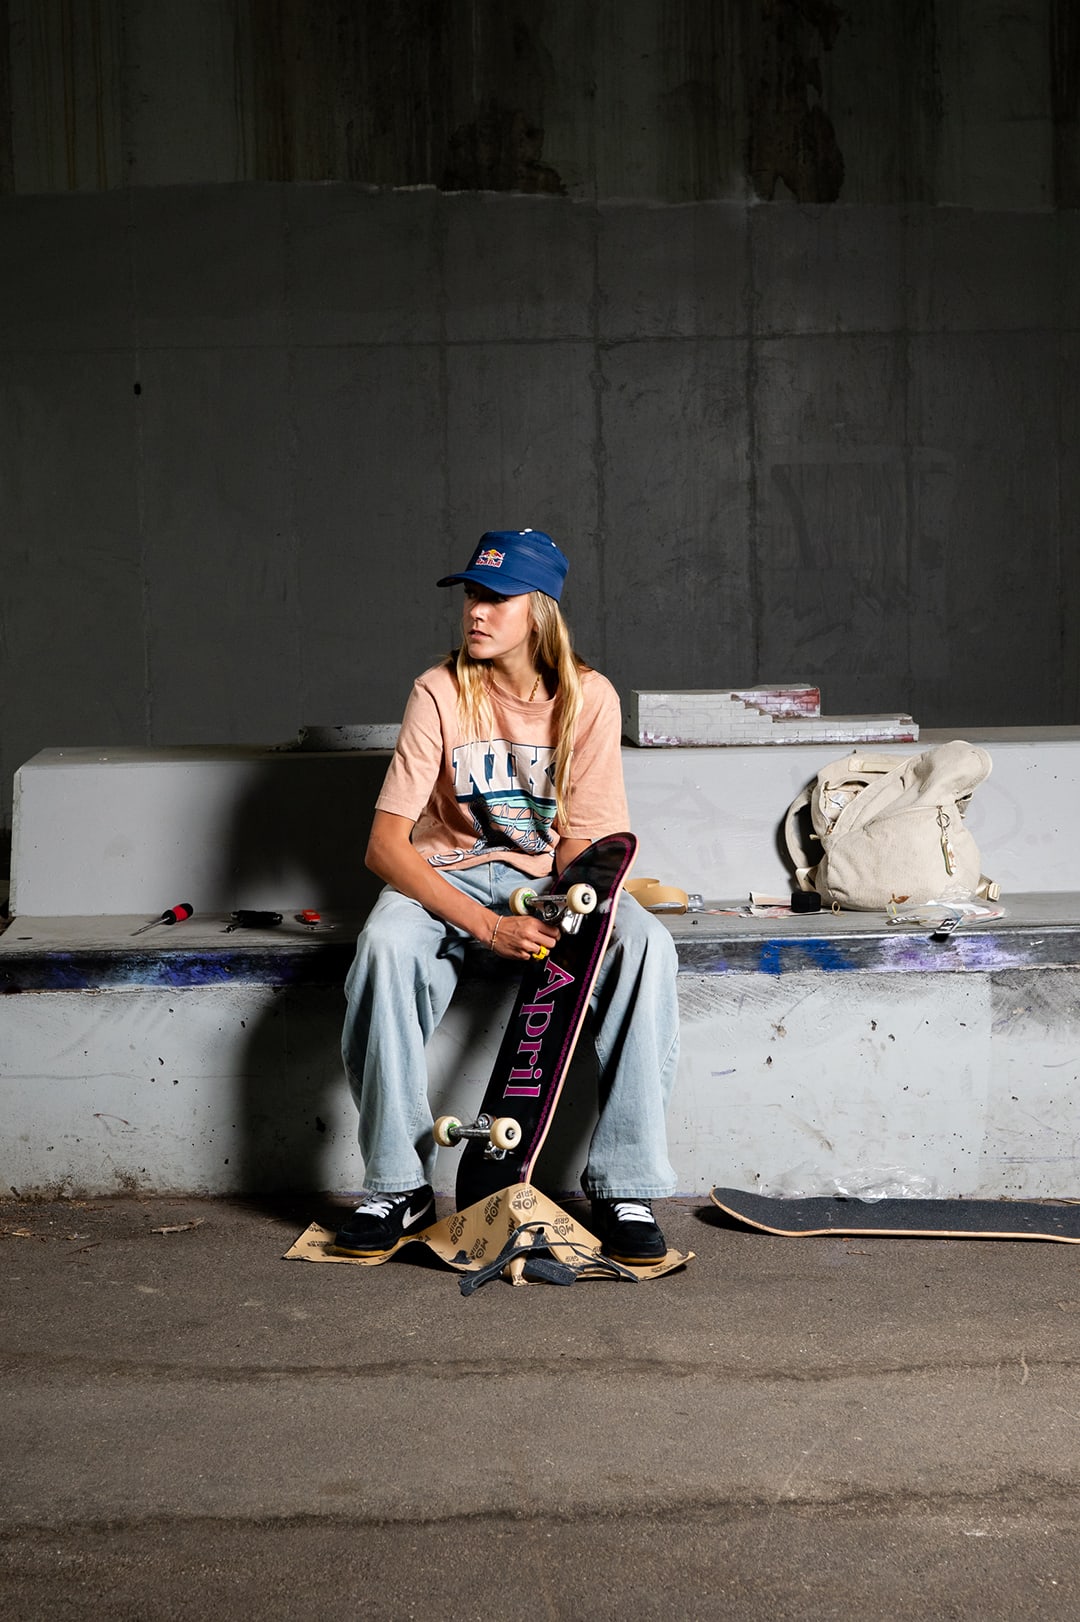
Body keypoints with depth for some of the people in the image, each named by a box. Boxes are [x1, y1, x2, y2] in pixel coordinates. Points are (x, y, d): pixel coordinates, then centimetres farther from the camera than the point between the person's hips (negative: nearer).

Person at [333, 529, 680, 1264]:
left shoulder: (588, 697, -6)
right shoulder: (441, 692, -10)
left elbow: (585, 841, -5)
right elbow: (386, 844, -16)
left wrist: (554, 917, -27)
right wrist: (488, 927, -28)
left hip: (550, 881, 1)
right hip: (450, 877, -1)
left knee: (645, 942, -31)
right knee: (387, 944, -35)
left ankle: (625, 1188, -23)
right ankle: (400, 1185, -21)